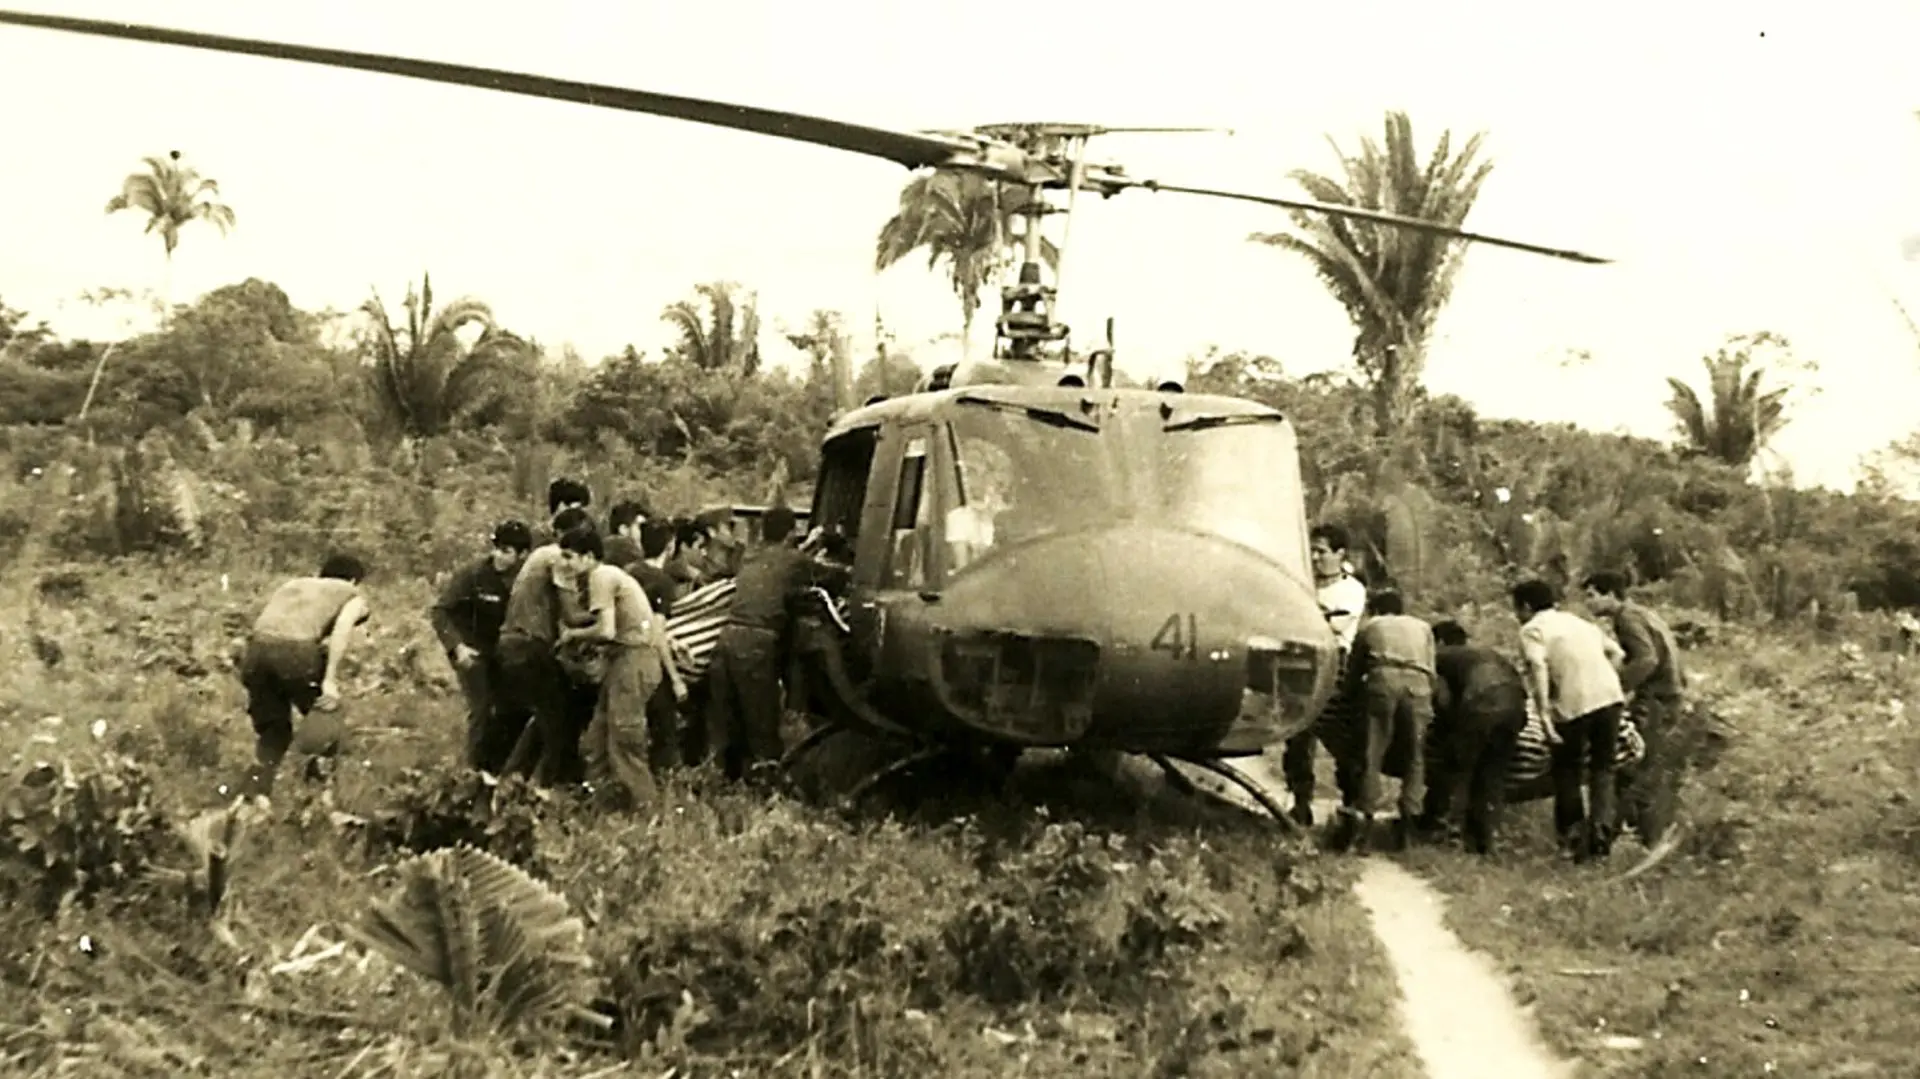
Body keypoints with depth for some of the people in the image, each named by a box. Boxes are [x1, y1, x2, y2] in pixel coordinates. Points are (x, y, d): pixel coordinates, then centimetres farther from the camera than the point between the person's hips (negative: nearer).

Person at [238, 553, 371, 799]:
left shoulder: (292, 585, 37)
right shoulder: (354, 596, 21)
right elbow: (343, 624, -2)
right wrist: (330, 680, -9)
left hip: (257, 648, 4)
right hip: (298, 649, -4)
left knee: (271, 732, 21)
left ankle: (256, 794, 7)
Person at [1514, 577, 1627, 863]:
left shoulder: (1532, 629, 3)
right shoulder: (1580, 623, 24)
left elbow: (1538, 667, -15)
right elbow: (1615, 652, 24)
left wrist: (1543, 713, -20)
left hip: (1573, 704, -5)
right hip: (1610, 697, 5)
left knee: (1567, 770, 14)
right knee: (1602, 768, 15)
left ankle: (1573, 834, 16)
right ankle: (1601, 829, 1)